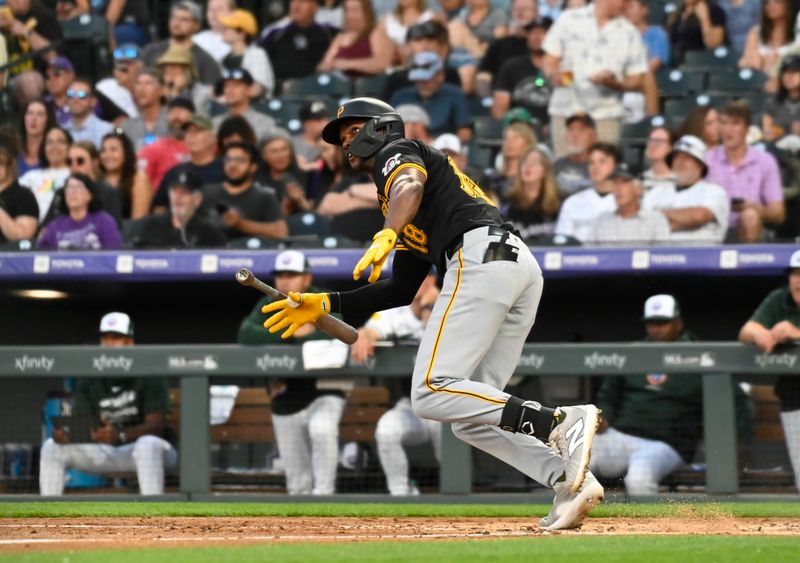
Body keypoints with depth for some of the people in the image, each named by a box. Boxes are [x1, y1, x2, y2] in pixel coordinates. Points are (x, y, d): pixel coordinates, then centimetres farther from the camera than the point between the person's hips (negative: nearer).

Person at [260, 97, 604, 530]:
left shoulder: (396, 152, 13)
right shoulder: (408, 220, 37)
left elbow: (410, 186, -12)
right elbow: (401, 290, 36)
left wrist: (385, 237, -31)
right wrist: (326, 305, 36)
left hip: (480, 254, -9)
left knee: (432, 392, -16)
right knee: (468, 415, 7)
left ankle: (559, 423, -31)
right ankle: (569, 479, -11)